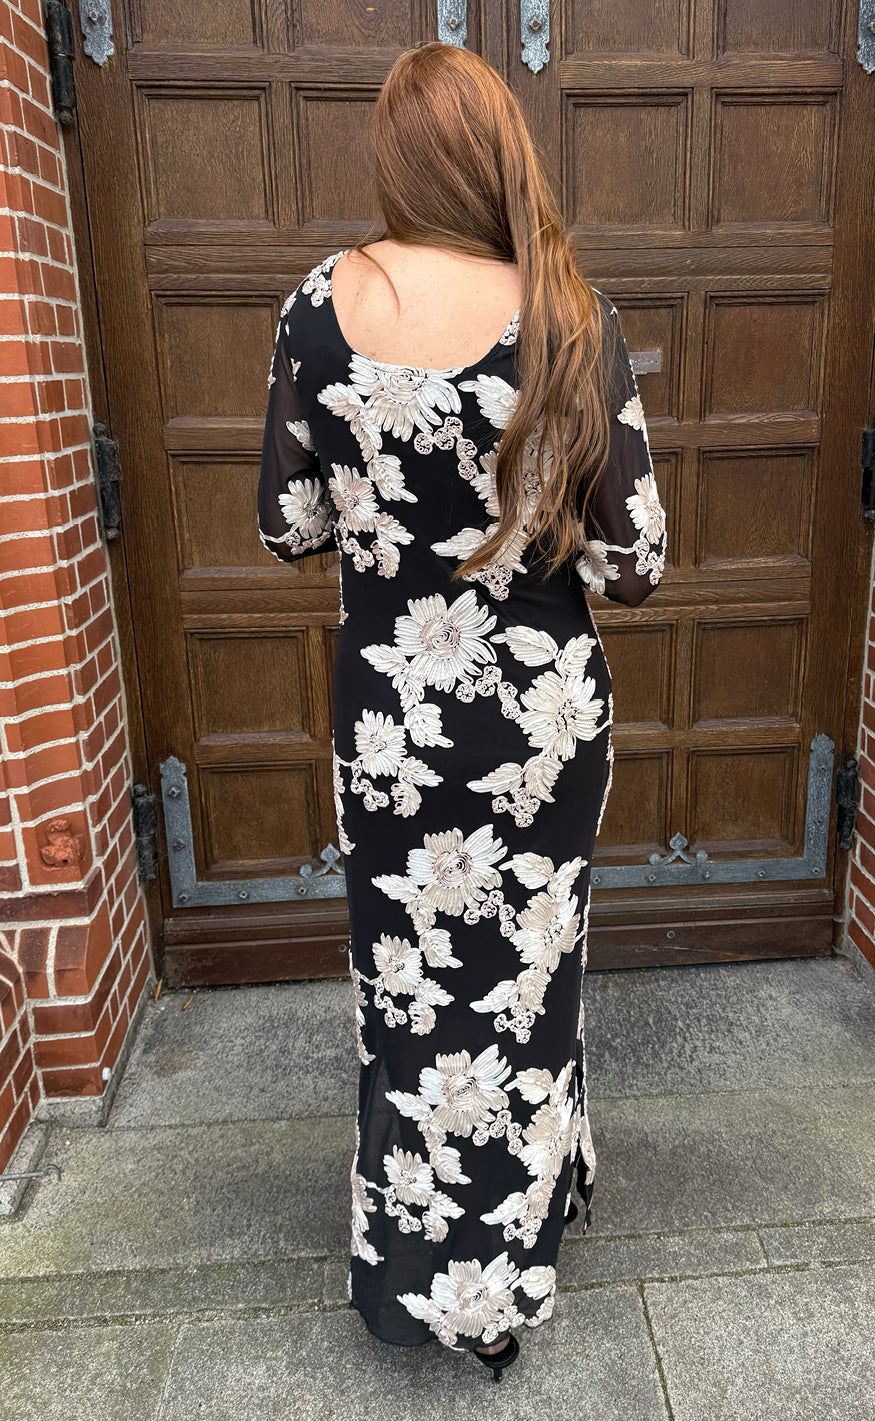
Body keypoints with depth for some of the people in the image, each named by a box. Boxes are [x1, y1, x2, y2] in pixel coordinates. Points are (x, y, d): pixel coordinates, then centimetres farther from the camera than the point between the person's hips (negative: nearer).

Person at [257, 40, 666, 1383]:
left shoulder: (321, 302, -8)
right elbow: (635, 562, -12)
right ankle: (507, 1281, 42)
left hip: (389, 709, 1)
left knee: (410, 984, 20)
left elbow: (288, 526, -1)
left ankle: (418, 1266, 44)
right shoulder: (572, 315, -12)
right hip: (544, 708, -1)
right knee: (524, 976, 19)